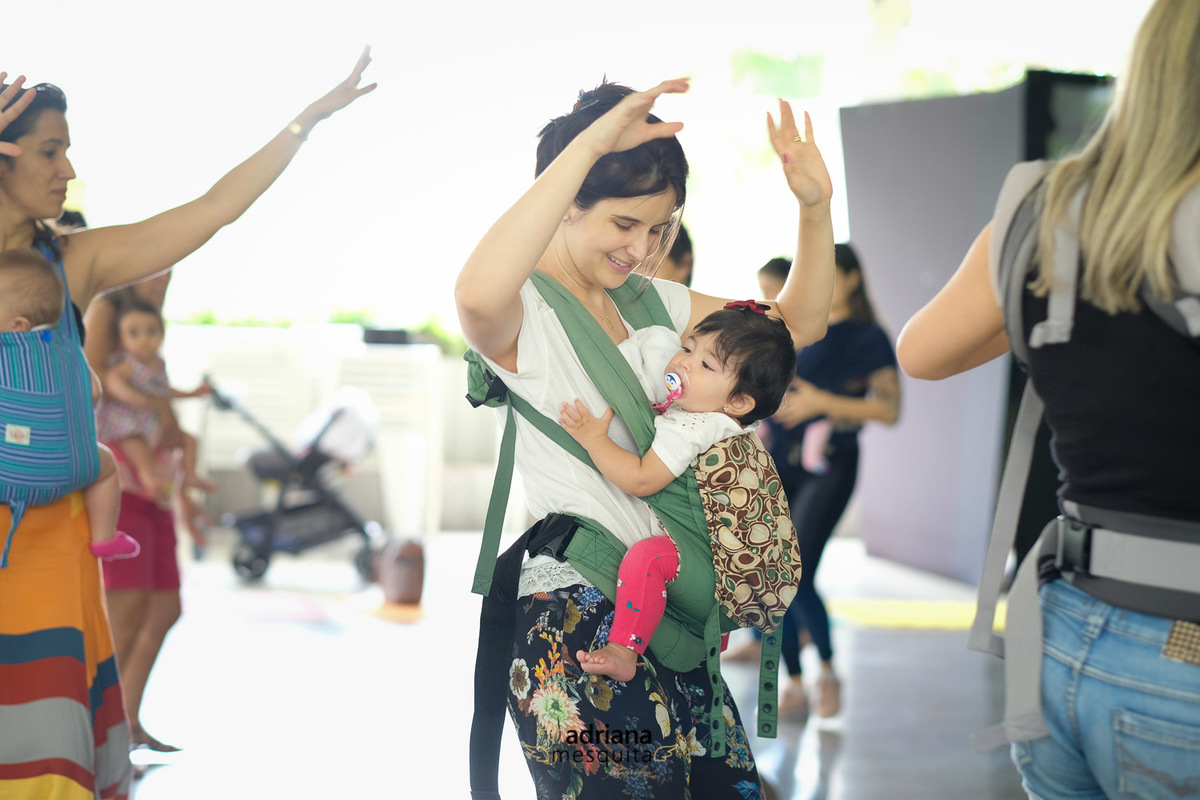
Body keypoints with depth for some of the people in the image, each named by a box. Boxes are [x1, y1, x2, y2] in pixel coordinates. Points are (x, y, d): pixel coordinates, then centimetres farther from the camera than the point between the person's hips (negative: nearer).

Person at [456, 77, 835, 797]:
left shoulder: (648, 303, 15)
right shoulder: (522, 312, -9)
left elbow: (797, 324, 20)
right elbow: (477, 294, -36)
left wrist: (815, 205, 4)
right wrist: (589, 142, -32)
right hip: (572, 618, -8)